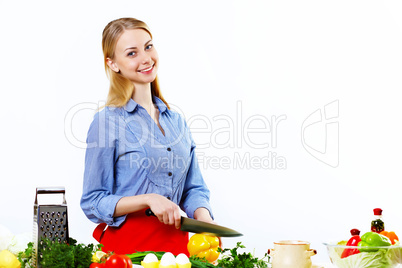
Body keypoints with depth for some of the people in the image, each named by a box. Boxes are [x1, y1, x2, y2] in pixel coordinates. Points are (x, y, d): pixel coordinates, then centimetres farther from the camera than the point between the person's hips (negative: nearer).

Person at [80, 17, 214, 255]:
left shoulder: (176, 120, 9)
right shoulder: (108, 121, -7)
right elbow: (93, 202, -8)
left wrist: (204, 218, -6)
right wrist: (148, 199, -19)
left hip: (175, 242, 5)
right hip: (126, 243, -4)